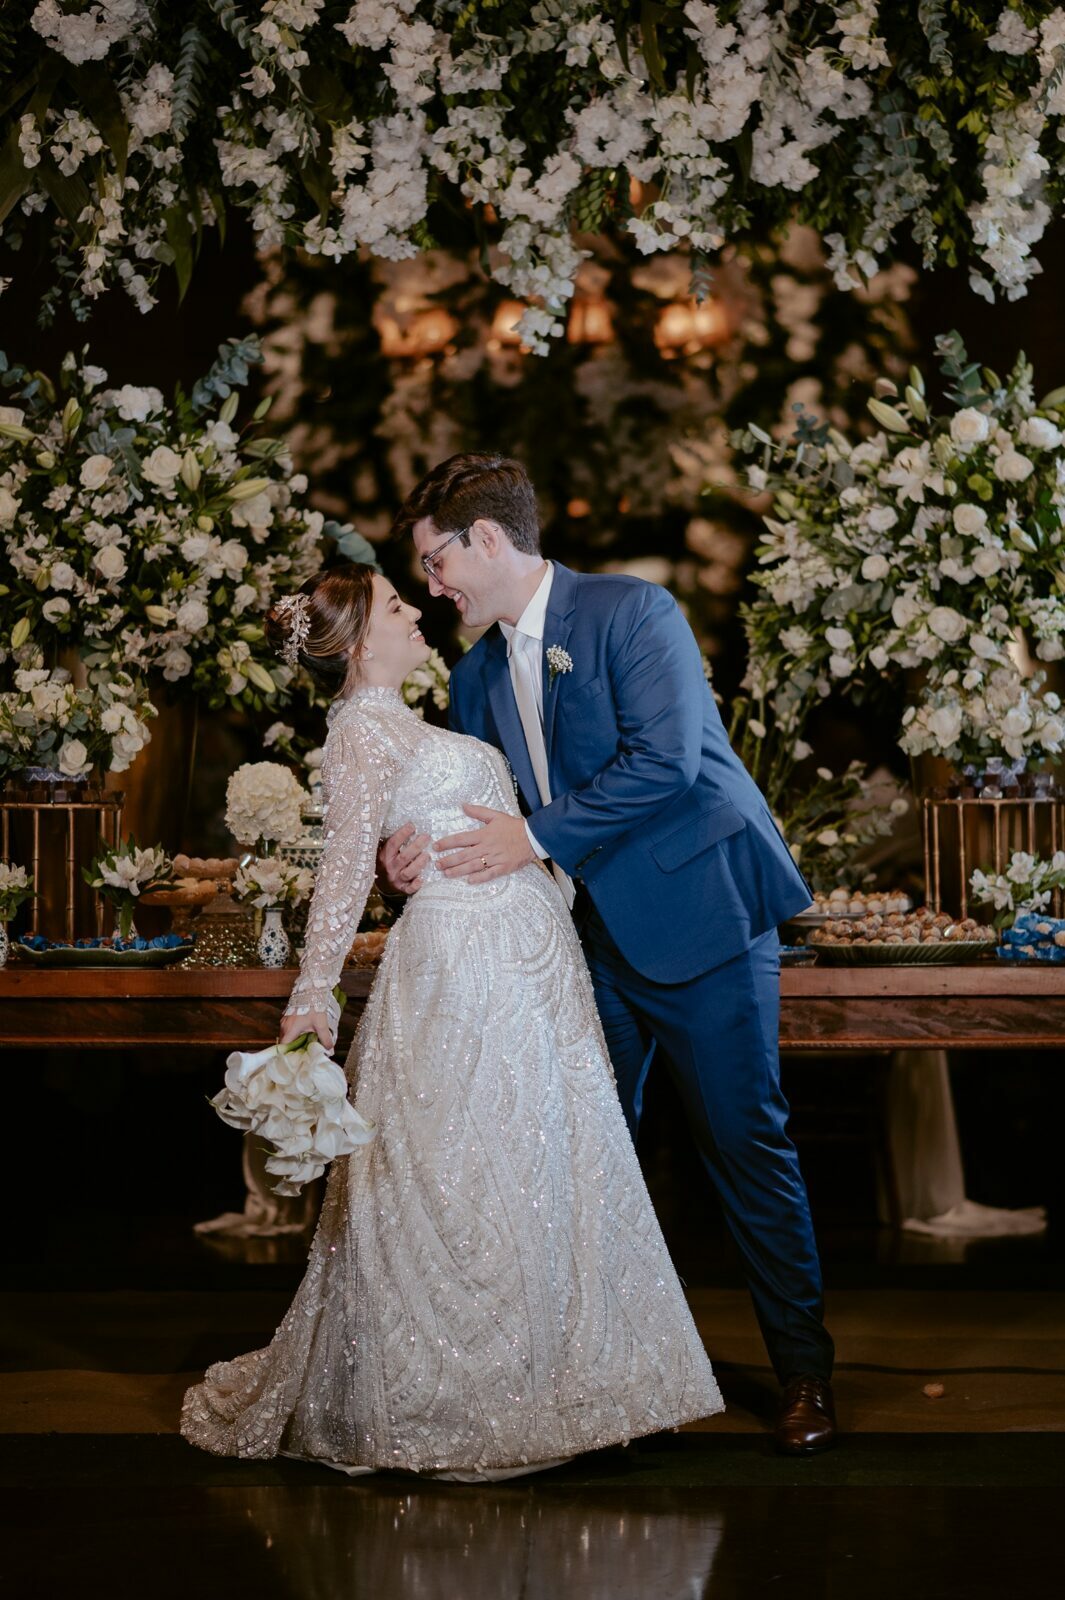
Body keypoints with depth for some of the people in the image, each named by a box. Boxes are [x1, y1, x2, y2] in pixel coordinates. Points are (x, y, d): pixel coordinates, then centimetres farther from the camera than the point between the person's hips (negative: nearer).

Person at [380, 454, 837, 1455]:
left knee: (743, 1140, -2)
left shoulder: (632, 612, -11)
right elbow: (473, 802, 14)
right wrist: (419, 845, -9)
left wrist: (534, 837, -19)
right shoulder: (477, 674, 12)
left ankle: (804, 1372, 9)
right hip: (591, 932, 7)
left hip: (694, 912, -7)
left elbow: (665, 760, -21)